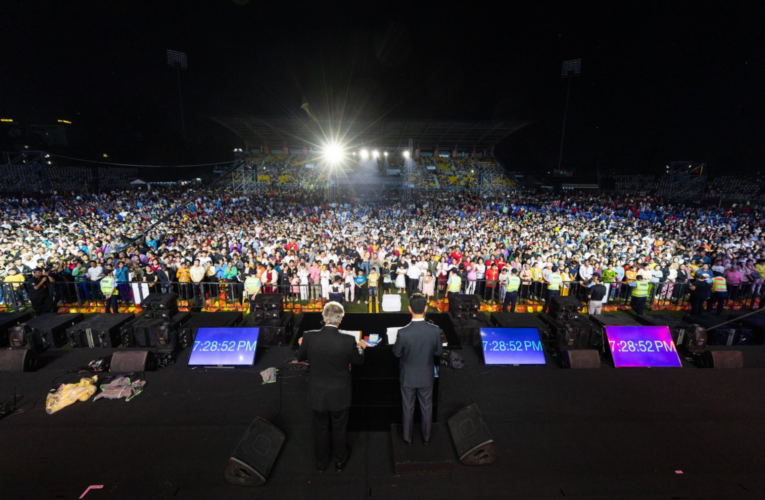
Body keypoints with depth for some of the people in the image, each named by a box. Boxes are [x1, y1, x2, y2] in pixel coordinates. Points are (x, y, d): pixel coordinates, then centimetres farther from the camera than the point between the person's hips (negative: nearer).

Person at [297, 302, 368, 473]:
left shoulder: (309, 337, -21)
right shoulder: (348, 341, -25)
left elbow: (300, 357, -1)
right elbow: (358, 361, -6)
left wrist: (302, 345, 21)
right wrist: (361, 347, 15)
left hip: (317, 394, 2)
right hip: (339, 395, -1)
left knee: (320, 428, 25)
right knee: (339, 429, 23)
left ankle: (321, 462, 46)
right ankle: (340, 461, 45)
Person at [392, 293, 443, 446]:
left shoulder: (403, 332, -28)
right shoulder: (435, 330, -22)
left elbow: (396, 353, -11)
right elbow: (439, 352, -6)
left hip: (408, 376, -1)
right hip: (427, 376, 2)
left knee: (408, 408, 20)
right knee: (427, 407, 23)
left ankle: (408, 437, 39)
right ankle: (426, 437, 42)